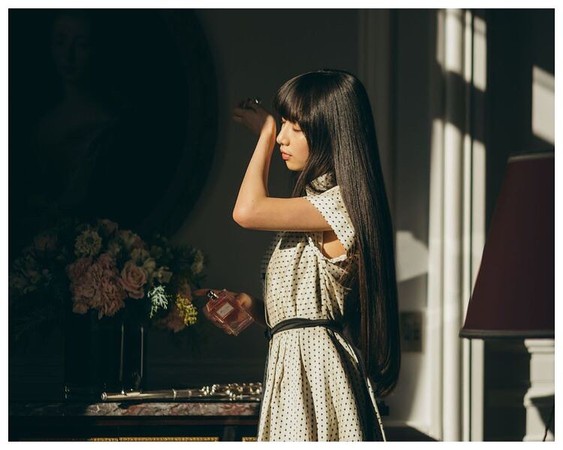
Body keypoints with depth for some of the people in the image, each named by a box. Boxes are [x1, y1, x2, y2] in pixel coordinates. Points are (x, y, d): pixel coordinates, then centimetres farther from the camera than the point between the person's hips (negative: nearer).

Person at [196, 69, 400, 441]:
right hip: (294, 365, 10)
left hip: (314, 369, -10)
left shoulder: (342, 204, -12)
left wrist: (265, 133, -4)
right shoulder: (319, 207, 18)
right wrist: (250, 305, 3)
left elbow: (248, 210, -17)